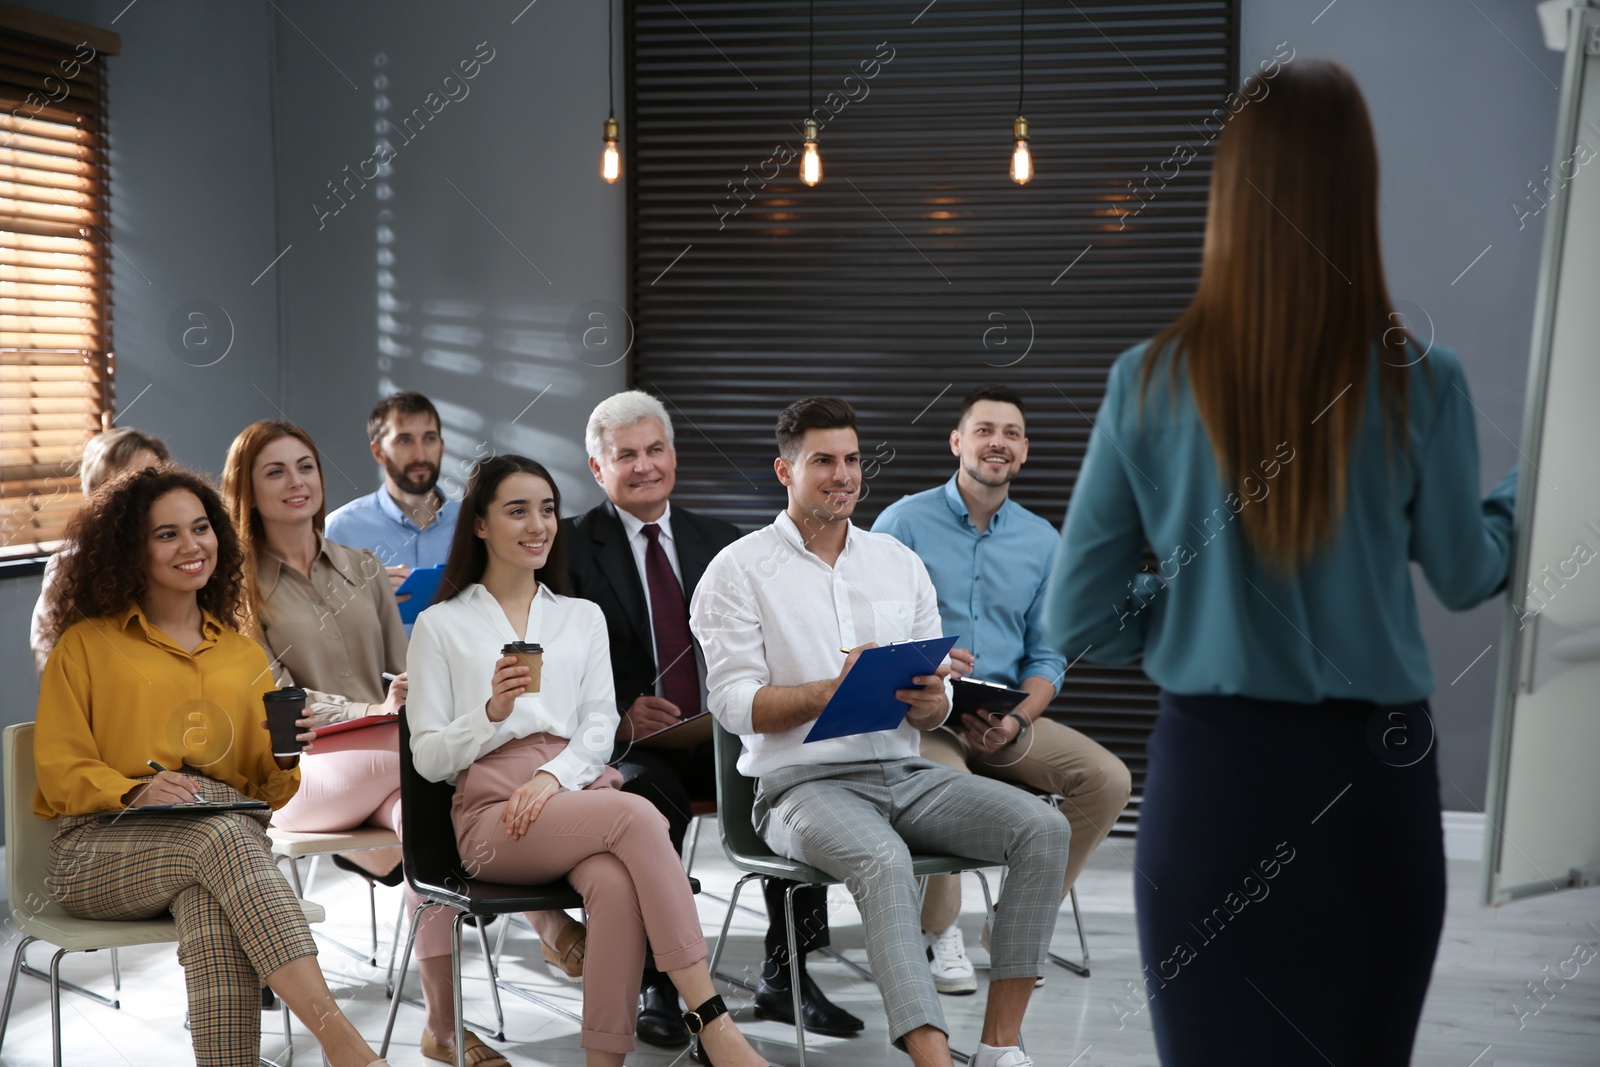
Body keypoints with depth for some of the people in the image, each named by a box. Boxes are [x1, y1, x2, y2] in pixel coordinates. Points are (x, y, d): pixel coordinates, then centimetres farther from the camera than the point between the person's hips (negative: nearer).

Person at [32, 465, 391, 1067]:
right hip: (101, 850, -2)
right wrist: (137, 791, -16)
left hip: (227, 830, 3)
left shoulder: (244, 656, 24)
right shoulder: (87, 645, 14)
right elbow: (60, 770, 5)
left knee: (212, 905, -38)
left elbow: (270, 783, 17)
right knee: (222, 834, -37)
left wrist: (290, 760, -8)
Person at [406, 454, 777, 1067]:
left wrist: (552, 775, -10)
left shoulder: (583, 618, 23)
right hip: (493, 814, -3)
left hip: (579, 791, 3)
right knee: (638, 816, -33)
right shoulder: (440, 626, 13)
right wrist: (493, 711, -12)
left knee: (617, 883, -35)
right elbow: (429, 758, 6)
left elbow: (601, 728, 10)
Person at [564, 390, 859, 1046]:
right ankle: (654, 987, -22)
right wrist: (618, 717, -23)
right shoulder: (571, 548, 4)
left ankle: (784, 976, -11)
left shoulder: (722, 543, 16)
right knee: (652, 795, -37)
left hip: (718, 738, 4)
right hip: (622, 744, -4)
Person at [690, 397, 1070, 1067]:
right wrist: (832, 692, -22)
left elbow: (934, 711, 16)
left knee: (1043, 830, -18)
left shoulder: (901, 563, 17)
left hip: (905, 773, 5)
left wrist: (929, 704, -10)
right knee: (884, 860, -37)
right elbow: (735, 704, -7)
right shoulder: (739, 570, 2)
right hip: (803, 781, -5)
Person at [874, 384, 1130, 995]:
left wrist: (1016, 722, -8)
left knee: (1108, 780, -16)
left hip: (1007, 717, 5)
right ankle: (939, 934, -8)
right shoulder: (905, 522, -1)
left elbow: (1046, 656, 11)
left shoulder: (1041, 542, 11)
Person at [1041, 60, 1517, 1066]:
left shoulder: (1151, 382, -8)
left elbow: (1078, 619, -3)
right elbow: (1465, 577, 8)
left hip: (1210, 772, 0)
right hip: (1371, 784, 0)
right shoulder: (1421, 386, -10)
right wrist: (1520, 499, 28)